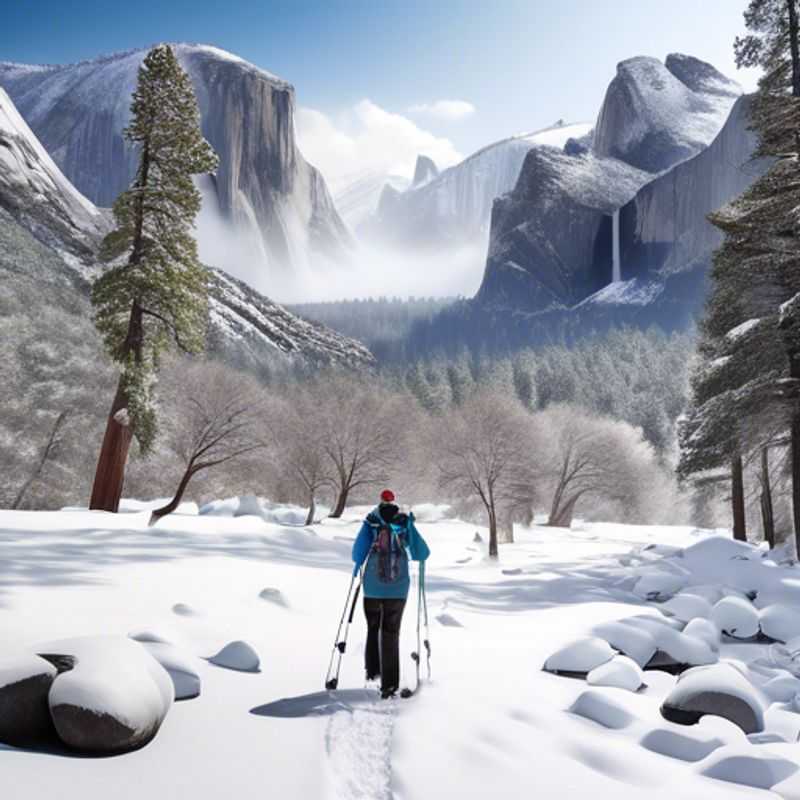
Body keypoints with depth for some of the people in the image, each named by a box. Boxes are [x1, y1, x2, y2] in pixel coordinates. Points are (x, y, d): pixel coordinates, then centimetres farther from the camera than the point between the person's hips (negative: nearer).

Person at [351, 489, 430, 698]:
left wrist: (358, 566, 16)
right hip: (398, 588, 0)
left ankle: (372, 670, 27)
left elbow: (358, 551, -5)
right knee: (391, 633, 5)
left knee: (372, 628, 22)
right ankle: (389, 683, 1)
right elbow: (421, 554, 0)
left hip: (372, 587, 0)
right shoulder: (406, 524, -2)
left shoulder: (370, 522, -3)